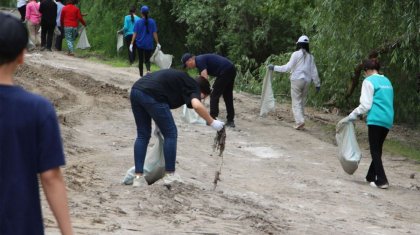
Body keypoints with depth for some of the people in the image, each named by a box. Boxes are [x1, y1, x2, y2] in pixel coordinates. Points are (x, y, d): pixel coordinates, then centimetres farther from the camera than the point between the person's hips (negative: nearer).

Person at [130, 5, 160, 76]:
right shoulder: (152, 22, -3)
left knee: (140, 60, 11)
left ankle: (141, 75, 15)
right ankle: (148, 70, -23)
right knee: (147, 60, 7)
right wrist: (157, 43, 4)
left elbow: (135, 34, -6)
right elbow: (154, 33, -2)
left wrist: (132, 44, -4)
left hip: (140, 44, 0)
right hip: (149, 45, 0)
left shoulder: (138, 22, -5)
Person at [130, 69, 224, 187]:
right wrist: (212, 122, -2)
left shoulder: (182, 80, 33)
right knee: (170, 134, 7)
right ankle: (170, 176, 12)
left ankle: (138, 178, 14)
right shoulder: (193, 86, 10)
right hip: (152, 95, -8)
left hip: (136, 90, 8)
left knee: (143, 135, 17)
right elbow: (197, 105, -12)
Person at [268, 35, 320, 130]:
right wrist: (317, 84, 16)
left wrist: (274, 67, -2)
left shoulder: (296, 54, -7)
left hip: (297, 80, -4)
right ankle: (300, 122, 10)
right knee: (302, 102, 12)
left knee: (296, 103, -4)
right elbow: (314, 71, 9)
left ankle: (300, 121, -20)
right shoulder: (310, 56, 7)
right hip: (307, 81, 4)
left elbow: (288, 67, -9)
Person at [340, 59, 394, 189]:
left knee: (375, 151, -2)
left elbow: (365, 105, -11)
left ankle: (382, 181, -9)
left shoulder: (369, 81, -6)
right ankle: (371, 176, 24)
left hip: (376, 120, -7)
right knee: (378, 149, 16)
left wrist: (350, 117, -4)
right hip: (388, 120, 7)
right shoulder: (387, 81, 17)